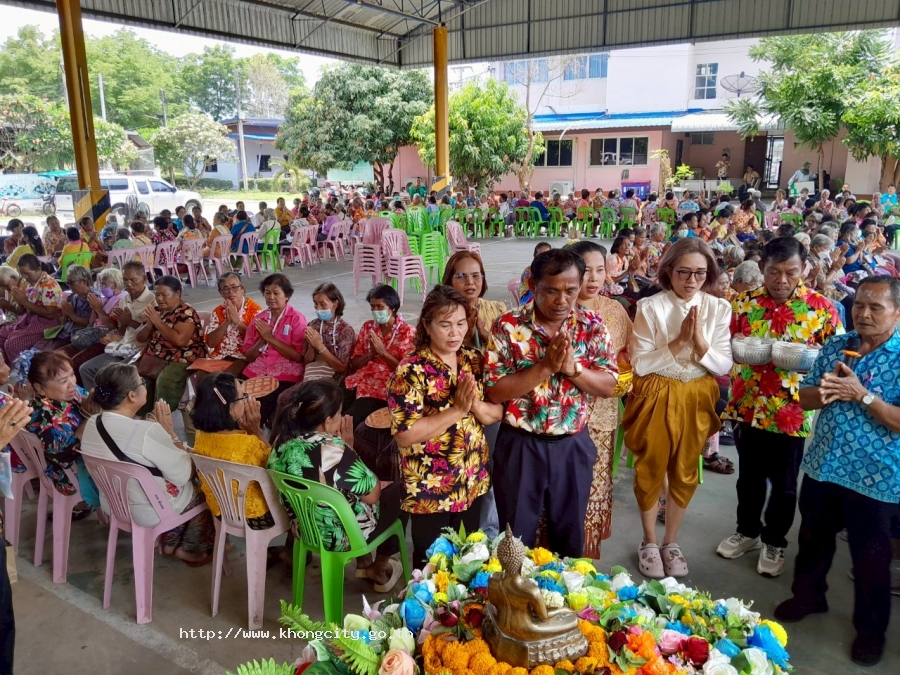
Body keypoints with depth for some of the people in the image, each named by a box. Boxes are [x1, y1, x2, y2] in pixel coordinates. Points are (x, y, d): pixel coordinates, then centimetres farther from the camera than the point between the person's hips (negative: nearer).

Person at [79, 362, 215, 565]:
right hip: (152, 512, -7)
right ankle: (194, 550, 30)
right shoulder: (147, 432, -34)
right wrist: (170, 431, -16)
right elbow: (184, 475, -23)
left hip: (113, 504, 7)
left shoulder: (91, 424, -9)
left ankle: (170, 542, 31)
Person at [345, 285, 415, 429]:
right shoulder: (368, 327, 13)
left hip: (384, 388, -5)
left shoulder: (407, 332, 0)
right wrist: (371, 354, -6)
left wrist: (383, 352, -13)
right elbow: (354, 363, 13)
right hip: (360, 382, 5)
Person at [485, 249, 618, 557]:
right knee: (517, 537, 14)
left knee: (570, 534, 20)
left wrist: (572, 368, -23)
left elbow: (608, 386, -5)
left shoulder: (592, 325, -3)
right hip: (520, 445, -2)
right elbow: (494, 391, -17)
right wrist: (546, 367, -25)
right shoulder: (507, 326, -12)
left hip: (573, 446, 3)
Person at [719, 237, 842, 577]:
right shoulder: (743, 302, -1)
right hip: (748, 406, 2)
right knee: (750, 476, 17)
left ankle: (774, 541, 31)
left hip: (794, 411, -2)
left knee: (784, 482, 12)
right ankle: (747, 531, 37)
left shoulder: (821, 307, -6)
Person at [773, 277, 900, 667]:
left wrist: (861, 394, -27)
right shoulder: (835, 346, 2)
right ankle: (807, 596, 43)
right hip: (822, 466, 5)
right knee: (813, 540, 21)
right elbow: (805, 399, 5)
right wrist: (824, 391, -16)